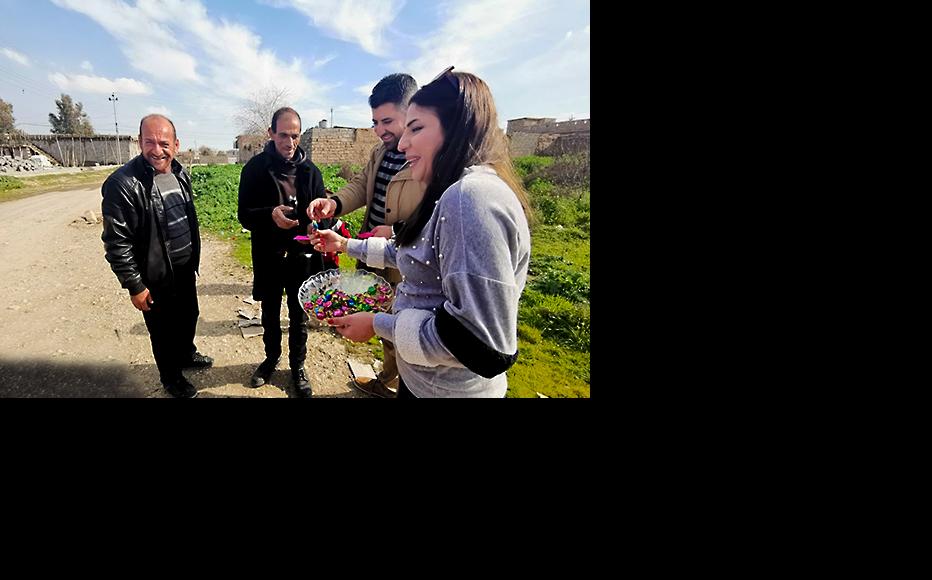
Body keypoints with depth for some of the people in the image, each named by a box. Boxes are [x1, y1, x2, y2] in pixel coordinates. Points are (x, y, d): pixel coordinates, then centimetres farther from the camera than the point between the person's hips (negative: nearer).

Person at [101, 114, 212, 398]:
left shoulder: (179, 173, 2)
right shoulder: (123, 183, -21)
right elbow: (116, 242, -19)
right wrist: (135, 286, -17)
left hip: (185, 268, 6)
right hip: (156, 277, -6)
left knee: (189, 316, 23)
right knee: (163, 330, 12)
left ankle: (186, 354, 49)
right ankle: (171, 377, 33)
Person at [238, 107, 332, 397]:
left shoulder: (310, 170, -3)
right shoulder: (255, 168, -6)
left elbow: (323, 213, 0)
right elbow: (244, 214, -6)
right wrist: (270, 215, -27)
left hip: (302, 258, 0)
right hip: (268, 258, 0)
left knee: (299, 317, 14)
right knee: (270, 315, 19)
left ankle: (297, 366, 34)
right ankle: (271, 357, 44)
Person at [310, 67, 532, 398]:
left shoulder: (474, 197, -27)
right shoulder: (452, 193, 7)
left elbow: (484, 343, -31)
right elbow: (415, 256, 21)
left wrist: (379, 325, -21)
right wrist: (345, 245, 21)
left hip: (445, 389, -9)